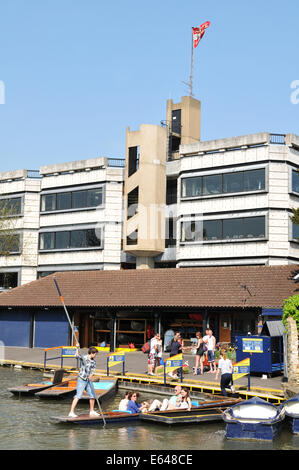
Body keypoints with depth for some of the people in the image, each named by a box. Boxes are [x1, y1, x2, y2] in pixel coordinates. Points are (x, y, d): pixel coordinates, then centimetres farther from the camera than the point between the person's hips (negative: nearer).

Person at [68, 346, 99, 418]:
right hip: (81, 380, -7)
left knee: (92, 396, 12)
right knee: (78, 396, -14)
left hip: (88, 380, 7)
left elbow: (93, 370, 0)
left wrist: (91, 375, -21)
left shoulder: (93, 361, 8)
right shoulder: (84, 358, -11)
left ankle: (91, 411, 28)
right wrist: (77, 348, -44)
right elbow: (77, 355, -30)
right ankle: (71, 412, -13)